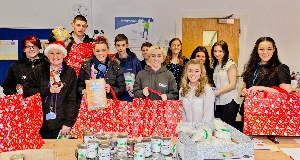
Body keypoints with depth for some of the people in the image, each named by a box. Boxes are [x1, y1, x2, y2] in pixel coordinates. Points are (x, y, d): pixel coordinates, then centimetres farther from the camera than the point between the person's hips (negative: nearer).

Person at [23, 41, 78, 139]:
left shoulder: (70, 72, 4)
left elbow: (72, 99, 0)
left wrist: (68, 123, -6)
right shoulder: (38, 71, 6)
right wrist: (48, 90, -10)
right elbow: (26, 91, 2)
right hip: (41, 123, 1)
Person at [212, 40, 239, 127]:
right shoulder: (216, 65, 16)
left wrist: (216, 92, -15)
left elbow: (232, 85, -13)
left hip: (229, 103, -6)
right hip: (218, 102, 7)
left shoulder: (231, 64, -5)